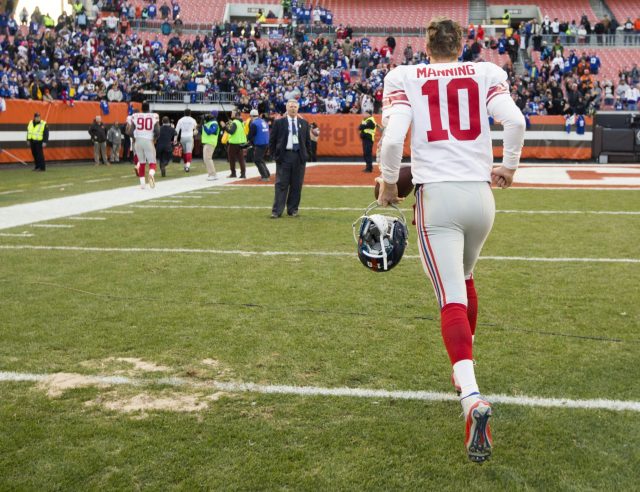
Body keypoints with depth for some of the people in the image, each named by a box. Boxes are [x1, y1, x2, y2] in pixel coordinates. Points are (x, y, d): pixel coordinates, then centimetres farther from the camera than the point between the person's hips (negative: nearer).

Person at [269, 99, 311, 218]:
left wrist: (305, 154, 8)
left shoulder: (304, 123, 10)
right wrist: (275, 155, -1)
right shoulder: (278, 122, 3)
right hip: (284, 156, -2)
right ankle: (277, 211, -3)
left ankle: (293, 210, 13)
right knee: (281, 185, -4)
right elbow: (272, 140, 5)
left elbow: (308, 141, 16)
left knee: (296, 185, 4)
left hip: (299, 157, 3)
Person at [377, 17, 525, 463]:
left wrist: (388, 182, 6)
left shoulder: (404, 77, 4)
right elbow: (515, 121, -5)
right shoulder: (487, 73, 9)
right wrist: (509, 166, 11)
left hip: (437, 195, -3)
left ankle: (472, 398, -26)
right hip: (480, 195, 3)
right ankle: (465, 367, 39)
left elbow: (393, 137, -10)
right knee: (465, 278, 27)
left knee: (451, 298, -8)